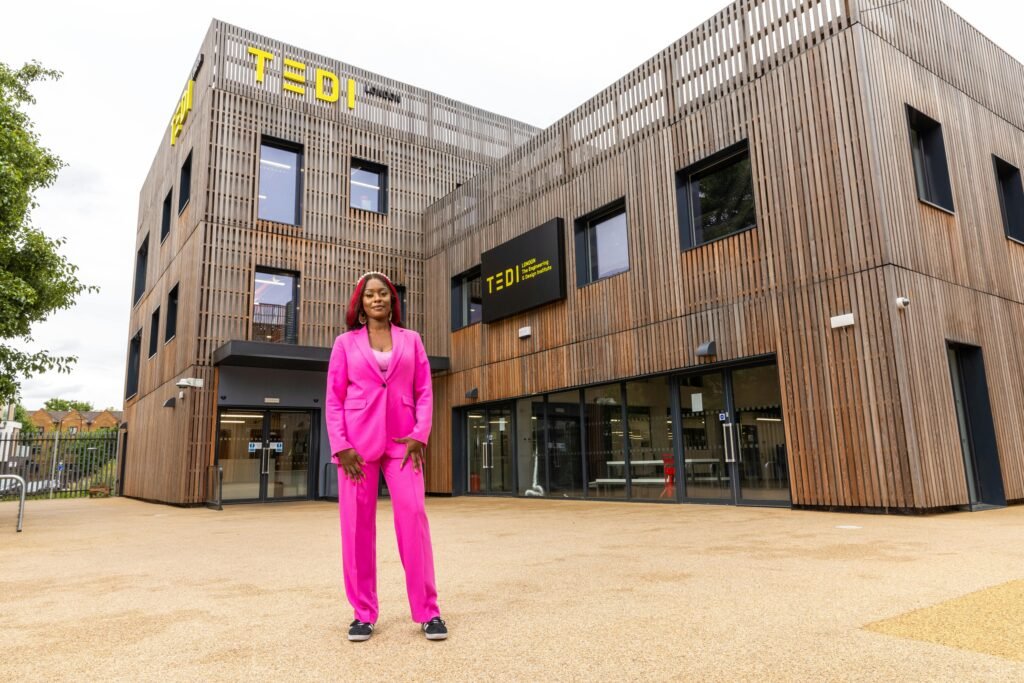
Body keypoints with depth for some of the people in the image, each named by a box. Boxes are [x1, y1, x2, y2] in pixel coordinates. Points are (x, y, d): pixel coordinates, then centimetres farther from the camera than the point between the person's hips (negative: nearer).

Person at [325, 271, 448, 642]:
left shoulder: (411, 340, 12)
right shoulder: (345, 343, 8)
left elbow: (424, 392, 7)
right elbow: (334, 399, 4)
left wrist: (420, 434, -6)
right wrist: (340, 445, -7)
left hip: (402, 441, 0)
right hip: (357, 441, 0)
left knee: (413, 516, -8)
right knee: (357, 523, 1)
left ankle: (427, 611, 2)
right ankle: (363, 612, 12)